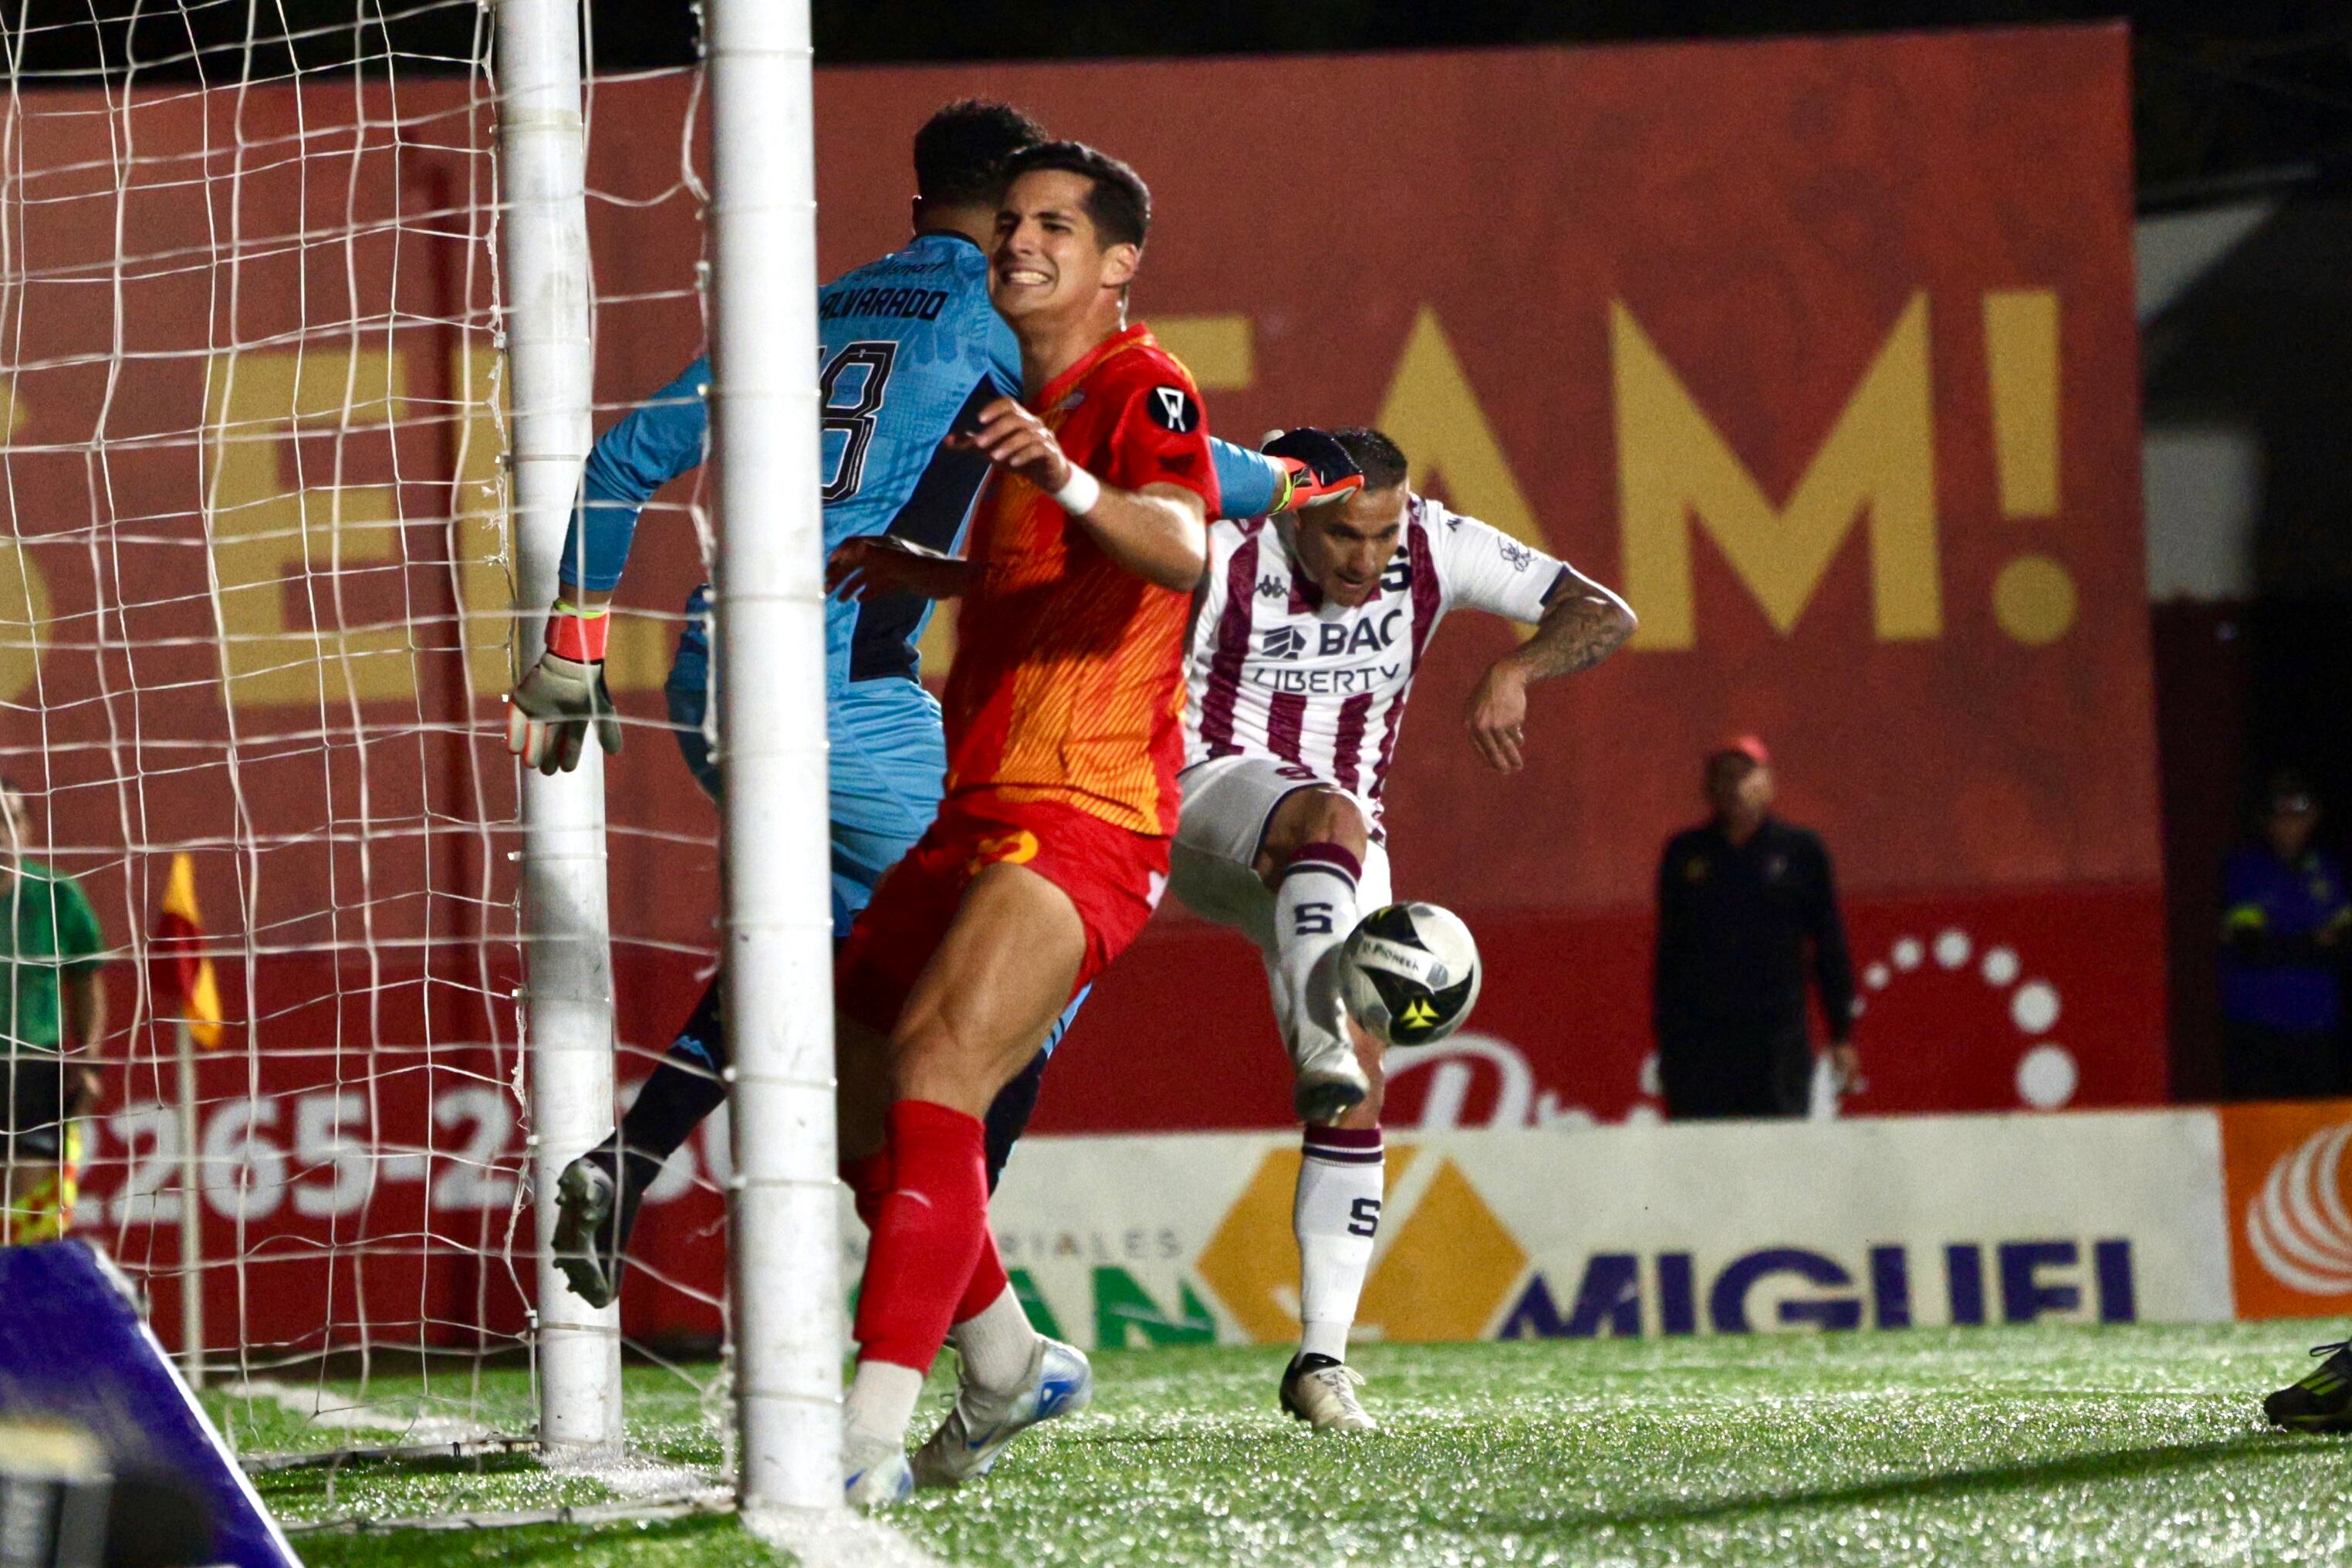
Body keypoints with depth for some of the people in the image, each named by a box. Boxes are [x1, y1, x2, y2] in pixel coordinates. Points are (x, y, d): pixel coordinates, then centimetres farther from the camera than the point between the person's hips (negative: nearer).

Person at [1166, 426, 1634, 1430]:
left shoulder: (1434, 549, -7)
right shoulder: (1228, 556, -17)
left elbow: (1603, 615, -7)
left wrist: (1512, 673, -26)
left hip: (1336, 843, 4)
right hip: (1208, 796, -4)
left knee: (1358, 1094, -7)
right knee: (1330, 818, -39)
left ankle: (1322, 1355, -1)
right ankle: (1320, 1049, -60)